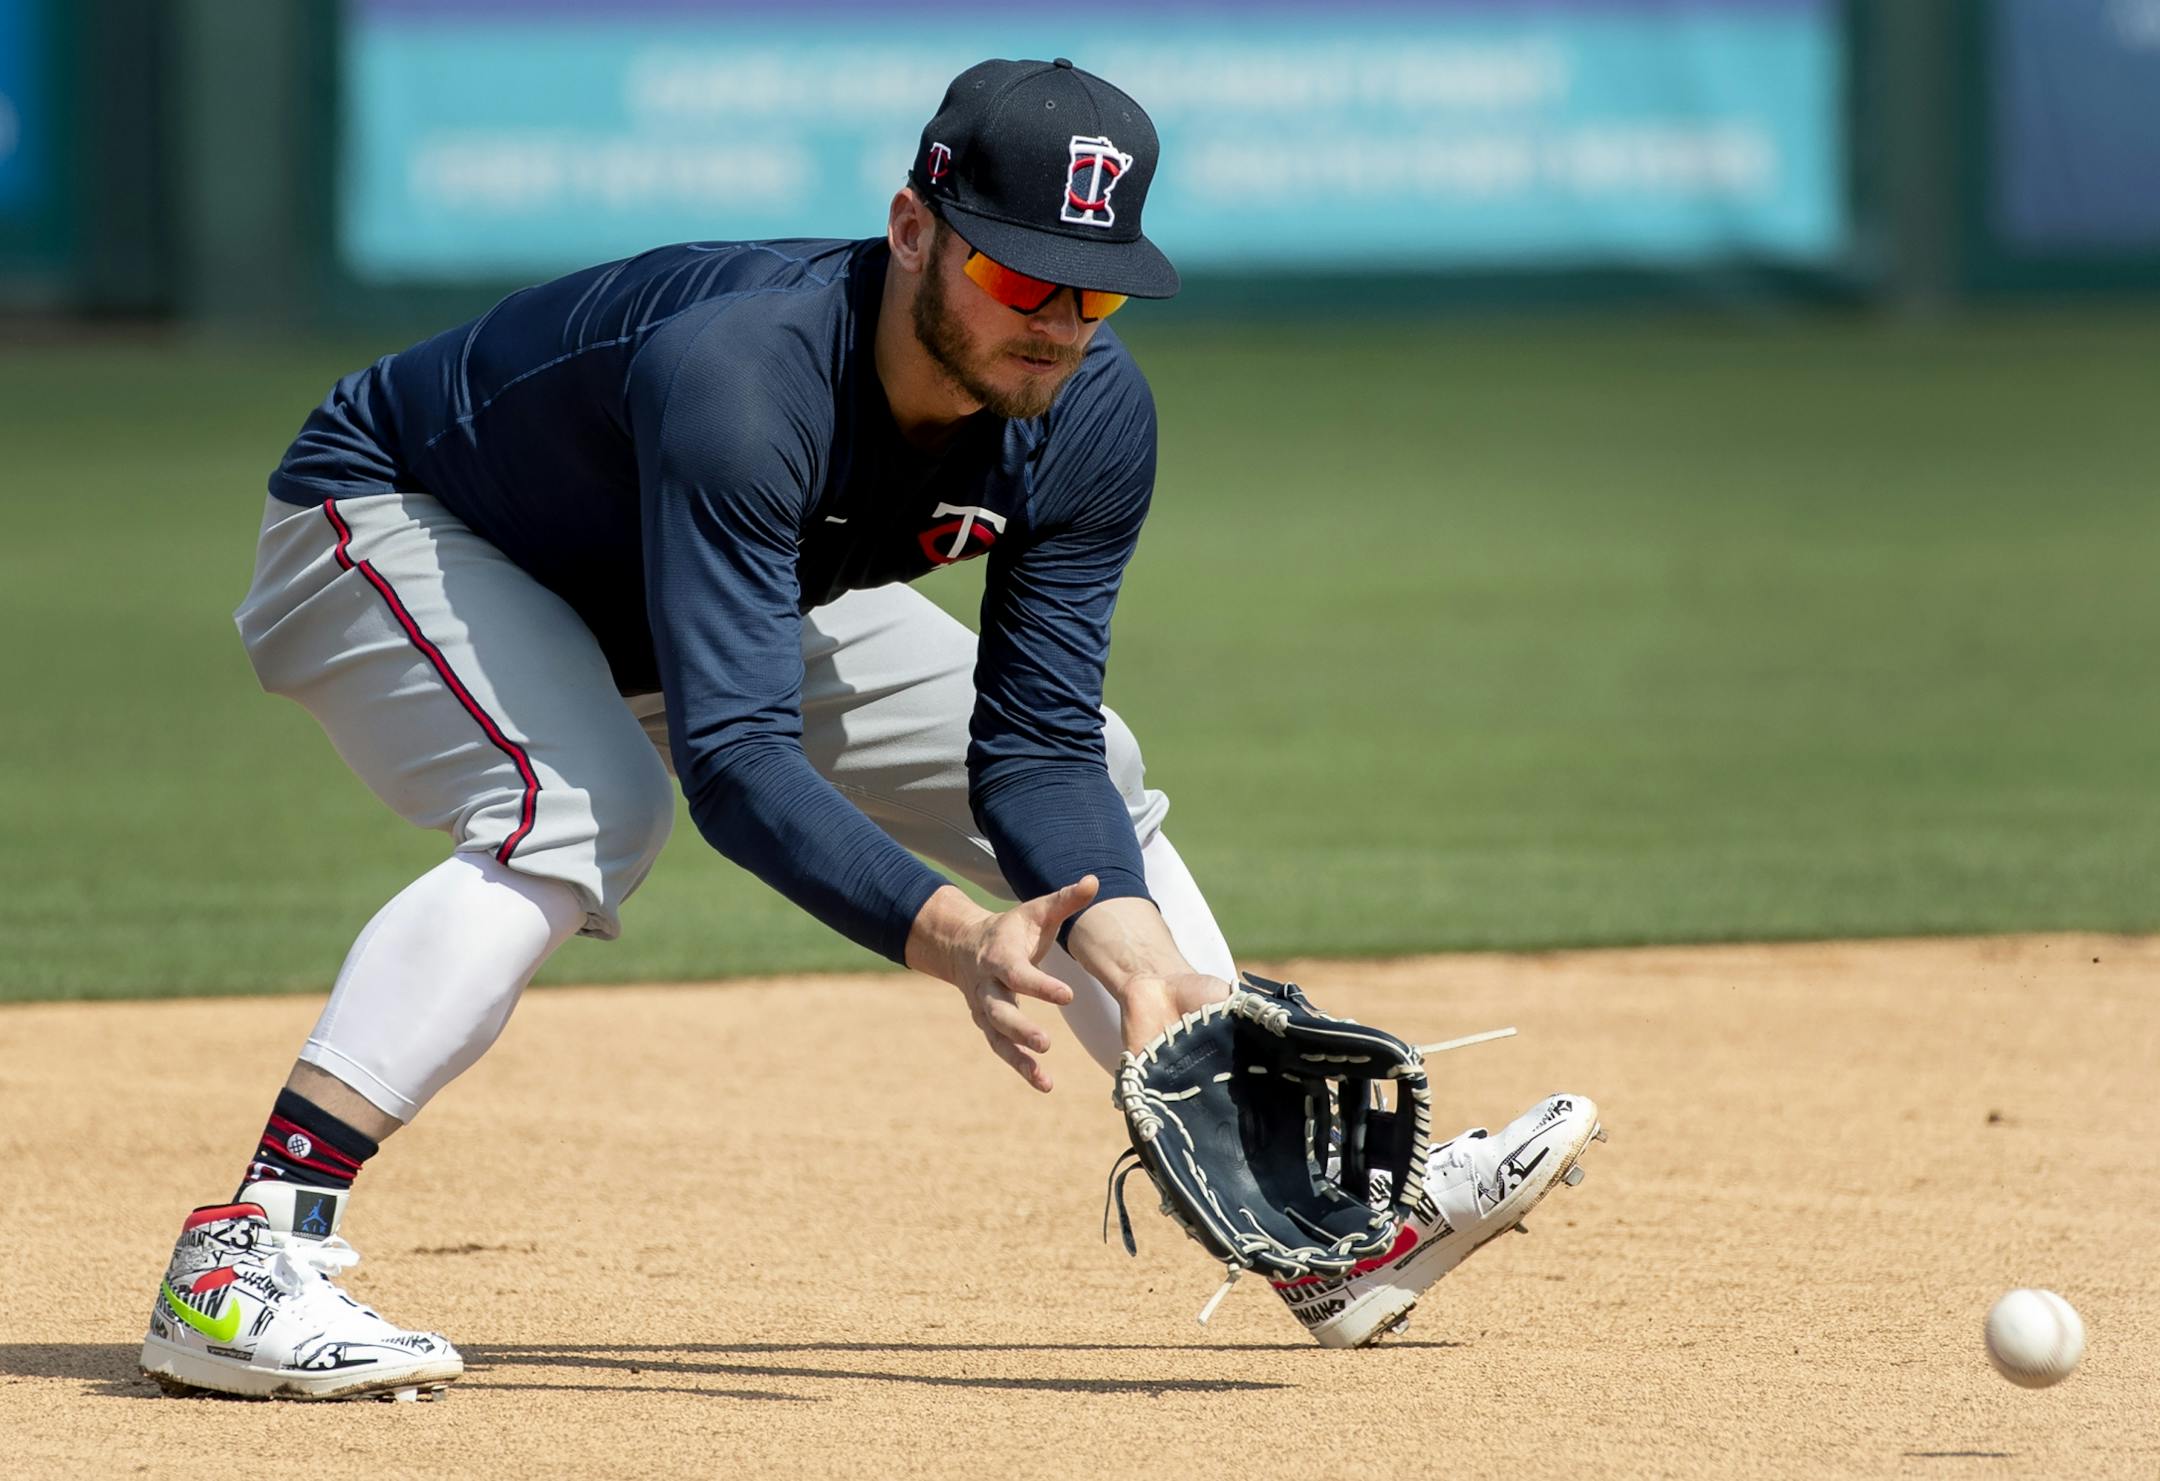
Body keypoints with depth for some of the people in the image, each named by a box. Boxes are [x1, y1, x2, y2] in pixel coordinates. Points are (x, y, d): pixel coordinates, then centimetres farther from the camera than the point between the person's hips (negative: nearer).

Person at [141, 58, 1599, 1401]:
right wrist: (950, 940, -58)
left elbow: (1036, 747, -15)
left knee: (1092, 784, 5)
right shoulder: (738, 371, -43)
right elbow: (733, 759, -47)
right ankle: (248, 1262, -42)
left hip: (709, 586, 8)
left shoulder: (1090, 414, -21)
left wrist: (1139, 954, -32)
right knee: (579, 805, -37)